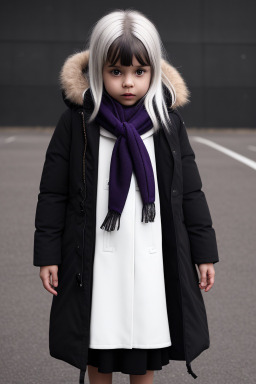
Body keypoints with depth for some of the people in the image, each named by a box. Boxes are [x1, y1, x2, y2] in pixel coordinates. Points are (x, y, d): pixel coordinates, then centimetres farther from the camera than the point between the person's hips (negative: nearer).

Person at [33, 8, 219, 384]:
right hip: (97, 257, -1)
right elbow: (53, 192, -1)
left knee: (147, 339, 11)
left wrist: (204, 252, 5)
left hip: (153, 255, 1)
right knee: (99, 342, 10)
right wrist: (47, 254, -3)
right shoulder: (76, 122, -6)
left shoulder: (169, 121, 0)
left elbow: (190, 191, 5)